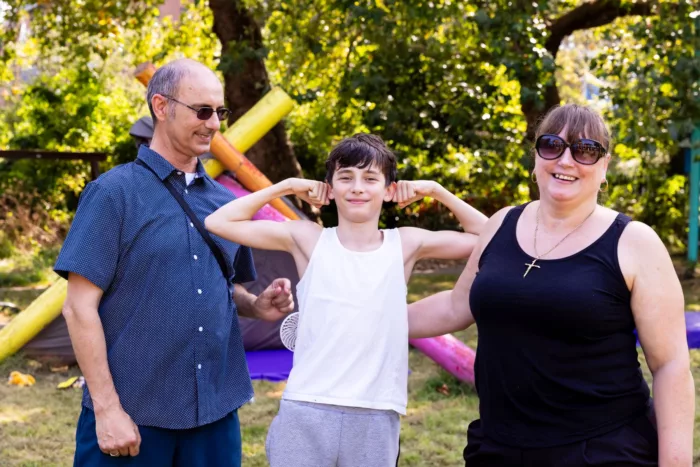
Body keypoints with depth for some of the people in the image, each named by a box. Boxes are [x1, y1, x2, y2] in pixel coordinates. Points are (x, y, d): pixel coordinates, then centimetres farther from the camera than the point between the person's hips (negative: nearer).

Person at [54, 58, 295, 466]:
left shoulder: (225, 201, 10)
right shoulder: (115, 192, -6)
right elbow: (80, 306, -10)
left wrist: (258, 306, -1)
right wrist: (107, 408, -14)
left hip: (215, 412, 5)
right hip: (132, 415, -5)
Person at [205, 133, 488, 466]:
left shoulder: (405, 245, 6)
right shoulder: (307, 240, 3)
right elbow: (218, 222, 3)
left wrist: (435, 190, 7)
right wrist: (287, 186, 5)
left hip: (375, 418, 1)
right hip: (304, 413, -1)